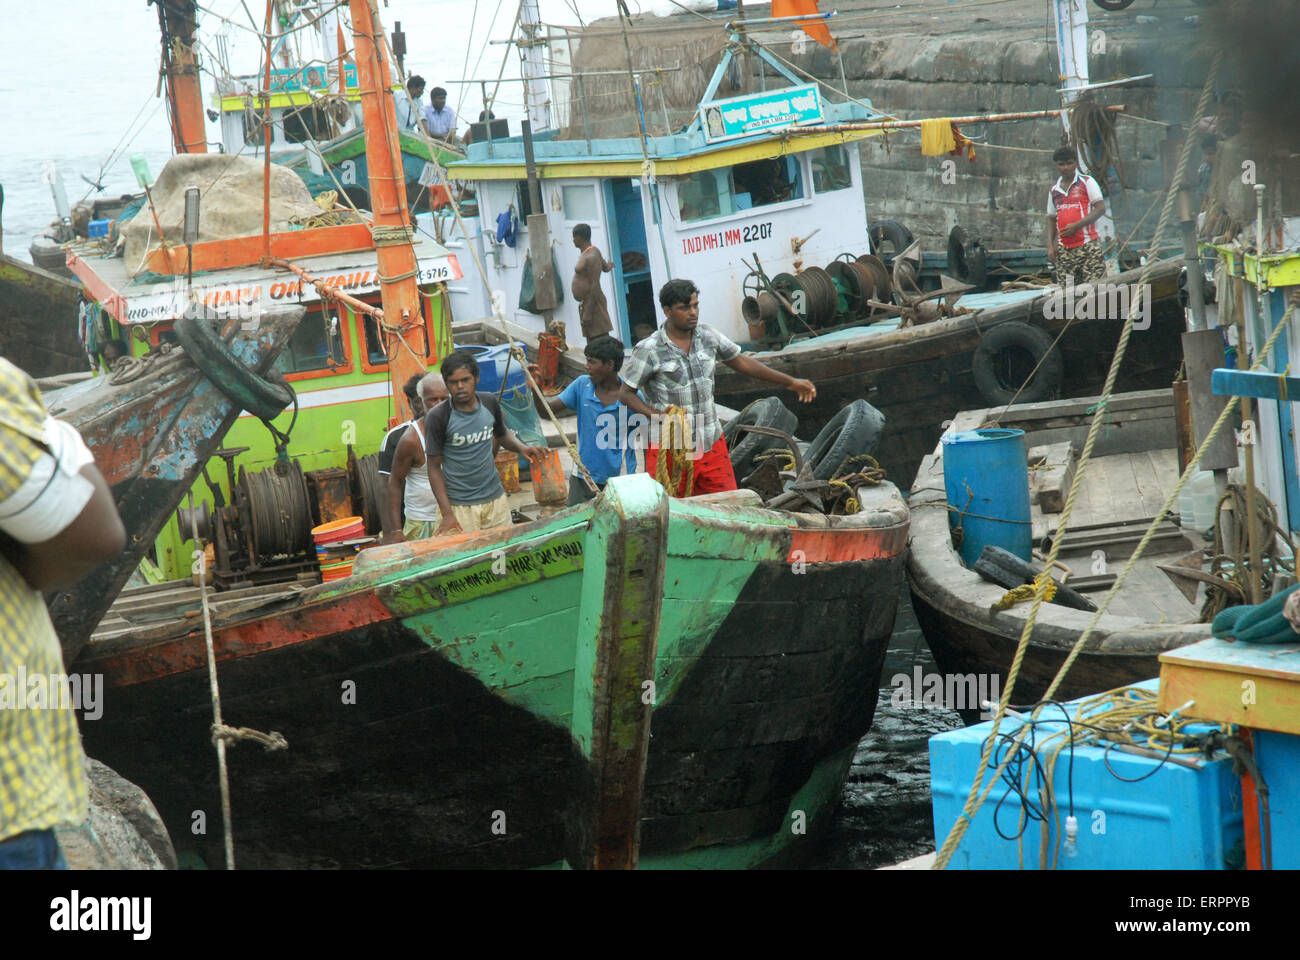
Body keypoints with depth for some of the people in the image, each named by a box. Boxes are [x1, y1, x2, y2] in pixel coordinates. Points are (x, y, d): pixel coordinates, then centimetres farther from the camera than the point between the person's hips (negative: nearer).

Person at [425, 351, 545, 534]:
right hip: (459, 506, -4)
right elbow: (434, 467, -8)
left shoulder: (489, 403, 2)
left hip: (496, 499, 4)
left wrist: (521, 448, -1)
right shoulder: (438, 417, -11)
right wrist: (447, 514, -14)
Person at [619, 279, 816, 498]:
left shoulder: (707, 336, 4)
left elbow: (740, 362, 16)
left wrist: (790, 382, 17)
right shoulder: (649, 350, -10)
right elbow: (626, 393, -4)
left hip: (712, 445, 5)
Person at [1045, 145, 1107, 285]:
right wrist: (1050, 246, 9)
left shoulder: (1086, 182, 2)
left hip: (1087, 244, -4)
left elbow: (1101, 208, -5)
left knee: (1095, 284, -12)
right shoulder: (1054, 190, 17)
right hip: (1064, 248, 4)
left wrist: (1076, 226, -13)